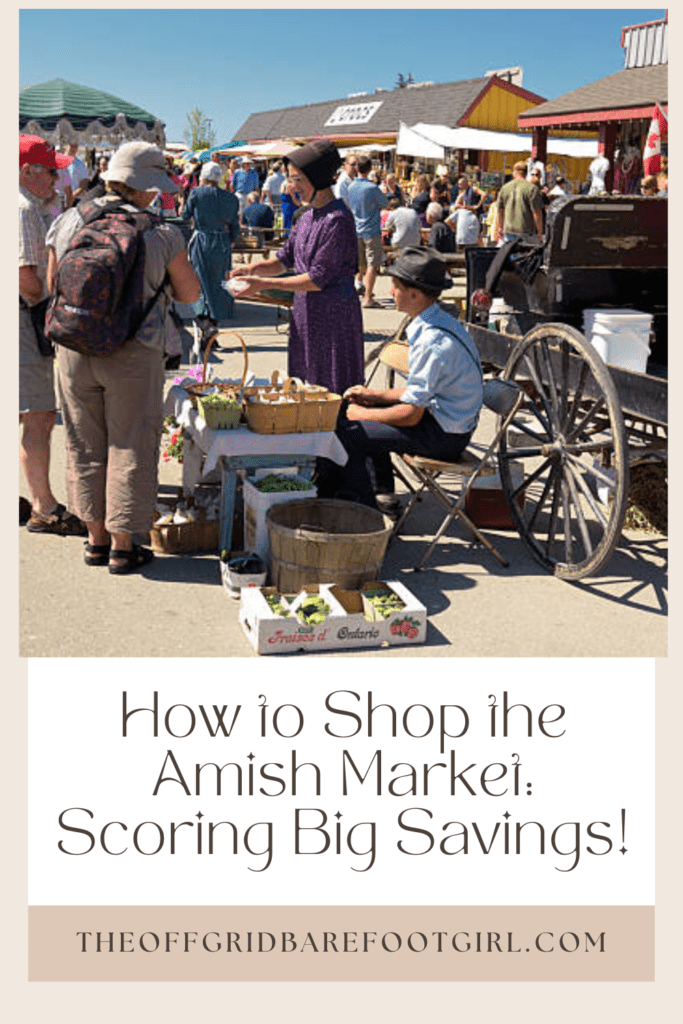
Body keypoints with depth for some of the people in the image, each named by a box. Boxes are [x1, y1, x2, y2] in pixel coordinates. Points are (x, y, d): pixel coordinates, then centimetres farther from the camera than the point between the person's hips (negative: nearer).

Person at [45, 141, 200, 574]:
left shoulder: (68, 223, 1)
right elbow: (190, 294, -1)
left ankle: (96, 538, 26)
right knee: (130, 446, 8)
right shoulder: (161, 233, -9)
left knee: (86, 445, 15)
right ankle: (122, 547, 15)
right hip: (133, 354, -4)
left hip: (75, 348, 4)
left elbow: (53, 282, 12)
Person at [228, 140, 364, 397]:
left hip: (333, 315, -9)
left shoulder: (338, 219, -16)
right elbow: (285, 259, 16)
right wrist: (255, 268, -4)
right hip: (305, 312, 9)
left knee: (333, 391, -3)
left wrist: (265, 283, -18)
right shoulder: (307, 217, 11)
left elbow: (318, 278, -19)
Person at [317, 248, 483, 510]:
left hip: (442, 436, -10)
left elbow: (411, 415, -23)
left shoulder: (433, 342, -26)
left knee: (347, 434, -13)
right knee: (350, 409, 19)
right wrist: (376, 395, 9)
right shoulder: (437, 322, 5)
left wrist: (361, 414, -10)